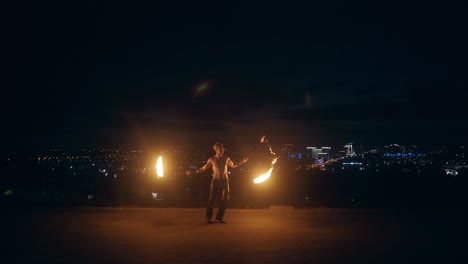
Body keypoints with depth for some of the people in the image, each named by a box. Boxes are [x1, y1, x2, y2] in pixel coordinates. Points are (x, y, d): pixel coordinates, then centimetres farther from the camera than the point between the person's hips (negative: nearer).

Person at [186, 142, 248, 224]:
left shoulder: (226, 158, 2)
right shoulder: (212, 159, -7)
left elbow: (233, 165, 18)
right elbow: (204, 168, -2)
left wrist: (243, 162, 13)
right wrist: (193, 172, -9)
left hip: (225, 181, 3)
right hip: (216, 181, -3)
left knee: (224, 200, 2)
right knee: (212, 199, -6)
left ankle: (219, 217, 12)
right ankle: (208, 218, 4)